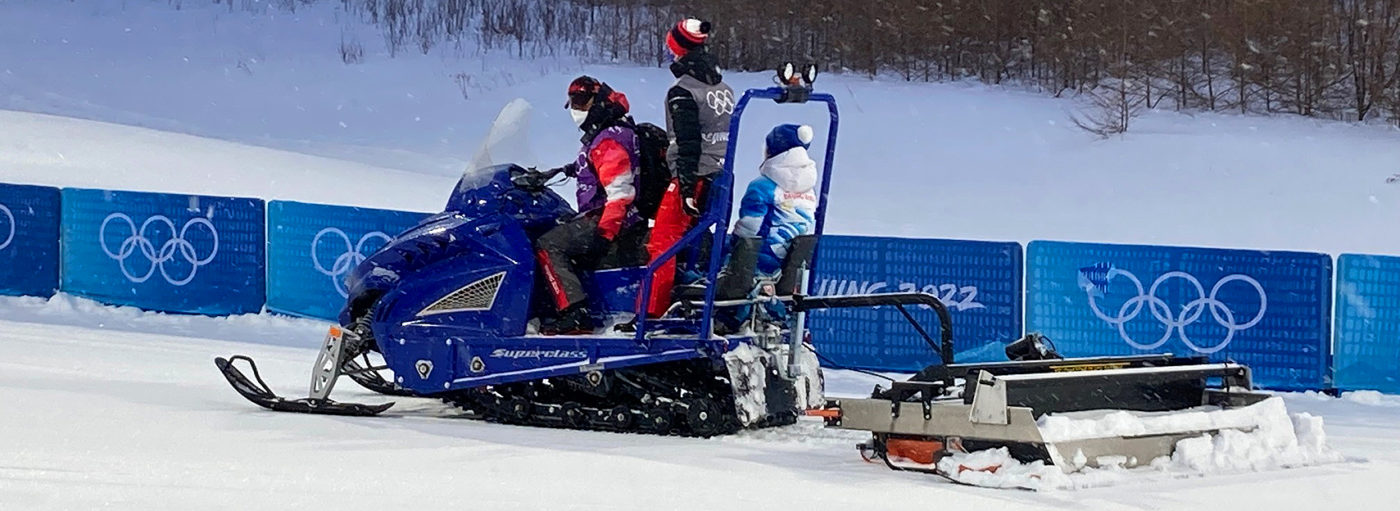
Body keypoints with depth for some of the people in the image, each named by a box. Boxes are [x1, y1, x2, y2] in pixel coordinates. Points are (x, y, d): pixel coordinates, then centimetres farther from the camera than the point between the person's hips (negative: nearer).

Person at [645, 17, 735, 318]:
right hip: (722, 178, 8)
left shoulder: (682, 93, -13)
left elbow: (688, 143, -19)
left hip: (693, 179, -8)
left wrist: (686, 186, -20)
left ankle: (651, 312, -12)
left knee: (663, 242, -6)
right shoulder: (724, 90, 12)